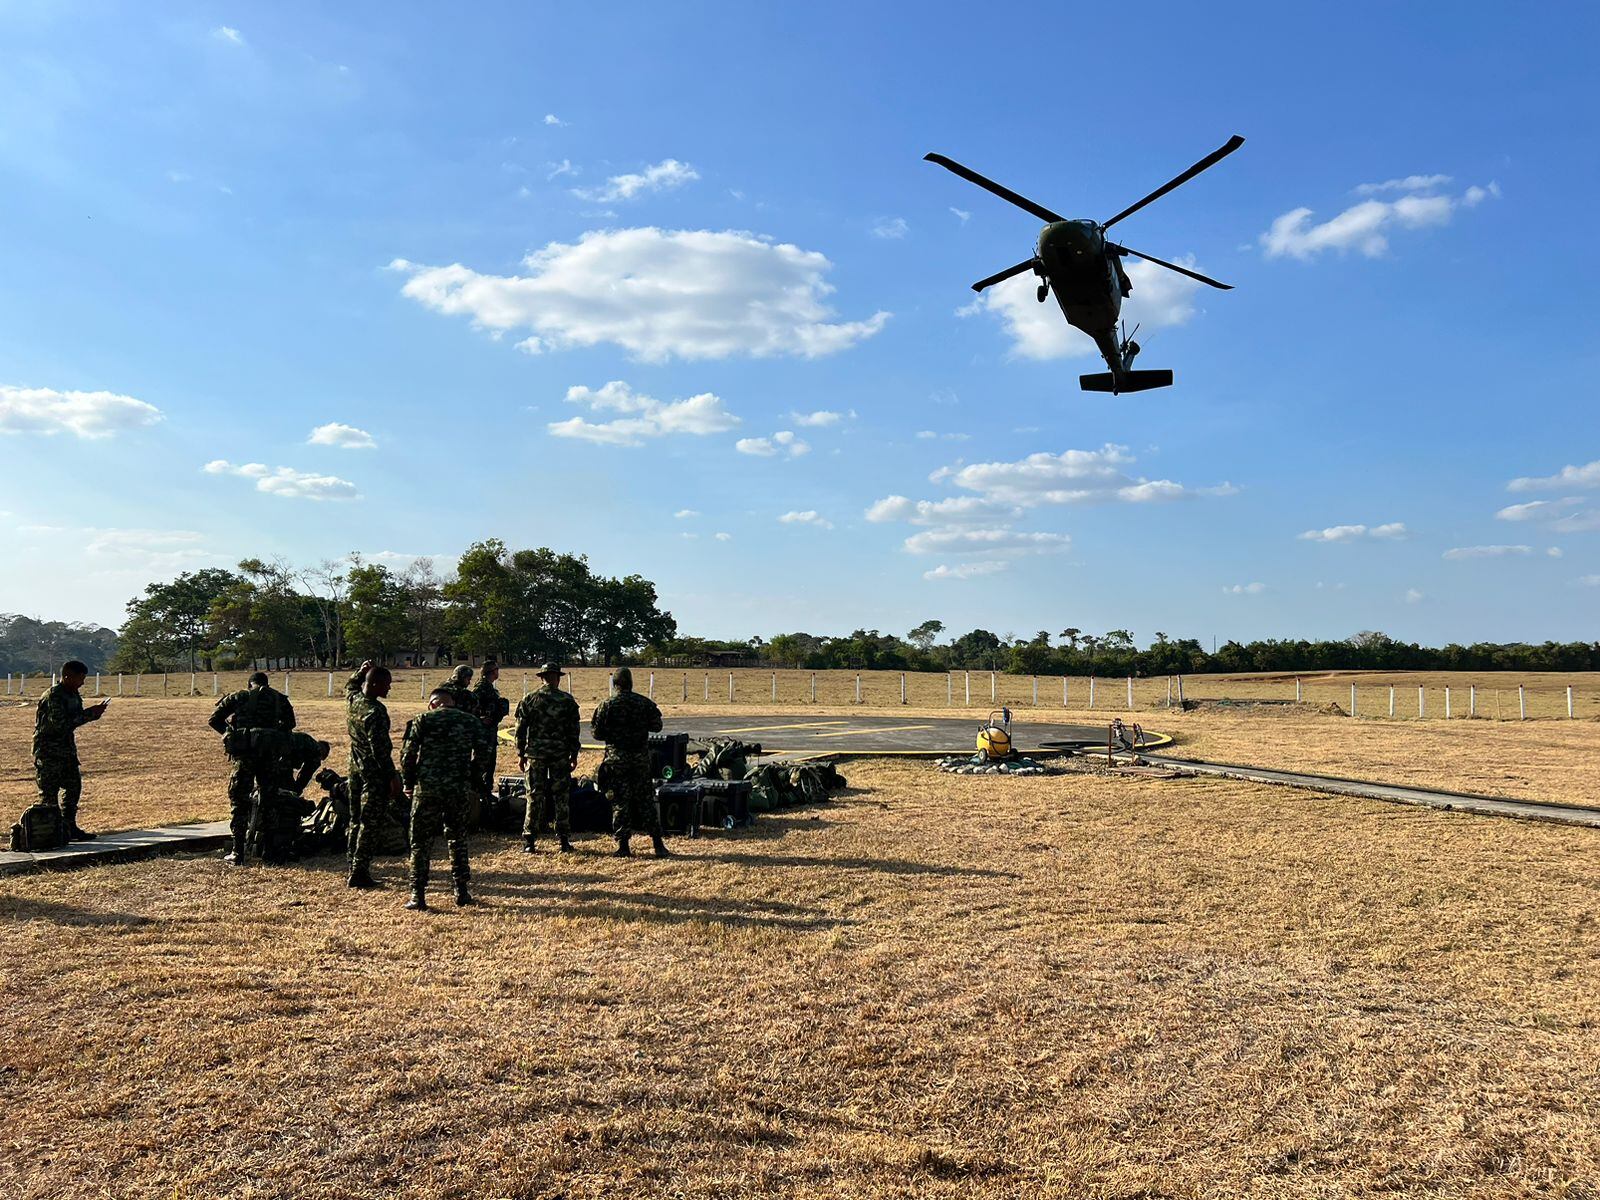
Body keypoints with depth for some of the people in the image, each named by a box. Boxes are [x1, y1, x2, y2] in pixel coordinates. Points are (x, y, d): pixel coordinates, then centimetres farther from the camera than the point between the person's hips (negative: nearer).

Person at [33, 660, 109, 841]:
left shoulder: (73, 695, 9)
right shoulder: (53, 696, -19)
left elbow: (76, 717, 13)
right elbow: (60, 723, -27)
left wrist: (93, 712, -5)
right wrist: (89, 714, -24)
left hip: (66, 748, 9)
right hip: (48, 750, -9)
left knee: (73, 786, 11)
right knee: (49, 792, -4)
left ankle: (69, 827, 19)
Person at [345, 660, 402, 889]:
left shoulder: (352, 700, 2)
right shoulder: (376, 711, -22)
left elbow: (350, 686, 30)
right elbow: (380, 749, -23)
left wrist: (360, 670, 16)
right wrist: (393, 776, -18)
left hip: (355, 767, 9)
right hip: (374, 773, -9)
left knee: (357, 820, 17)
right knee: (371, 824, -2)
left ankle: (354, 868, 25)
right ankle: (359, 874, -1)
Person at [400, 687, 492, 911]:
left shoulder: (422, 721, 1)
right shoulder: (470, 721, 6)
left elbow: (408, 755, -4)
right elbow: (485, 748, 2)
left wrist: (409, 783, 8)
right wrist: (472, 779, 12)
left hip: (427, 788, -2)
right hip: (460, 789, 2)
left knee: (421, 842, 7)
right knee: (458, 838, 16)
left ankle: (418, 896, 5)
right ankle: (461, 891, 17)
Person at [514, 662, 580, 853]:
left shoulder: (529, 699, 1)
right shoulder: (567, 700, -1)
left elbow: (521, 729, 2)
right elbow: (573, 731, 0)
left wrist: (520, 754, 10)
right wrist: (574, 755, 8)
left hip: (535, 754, 1)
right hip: (561, 755, -1)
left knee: (535, 796, 5)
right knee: (562, 797, 5)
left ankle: (528, 840, 5)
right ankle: (564, 841, 7)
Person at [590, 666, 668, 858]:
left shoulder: (608, 706, -7)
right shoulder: (645, 703, -1)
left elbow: (598, 733, -5)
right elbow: (656, 726, 3)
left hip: (617, 759, -2)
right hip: (641, 757, 2)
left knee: (620, 801, 4)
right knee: (646, 800, 8)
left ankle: (623, 846, 3)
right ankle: (658, 844, 6)